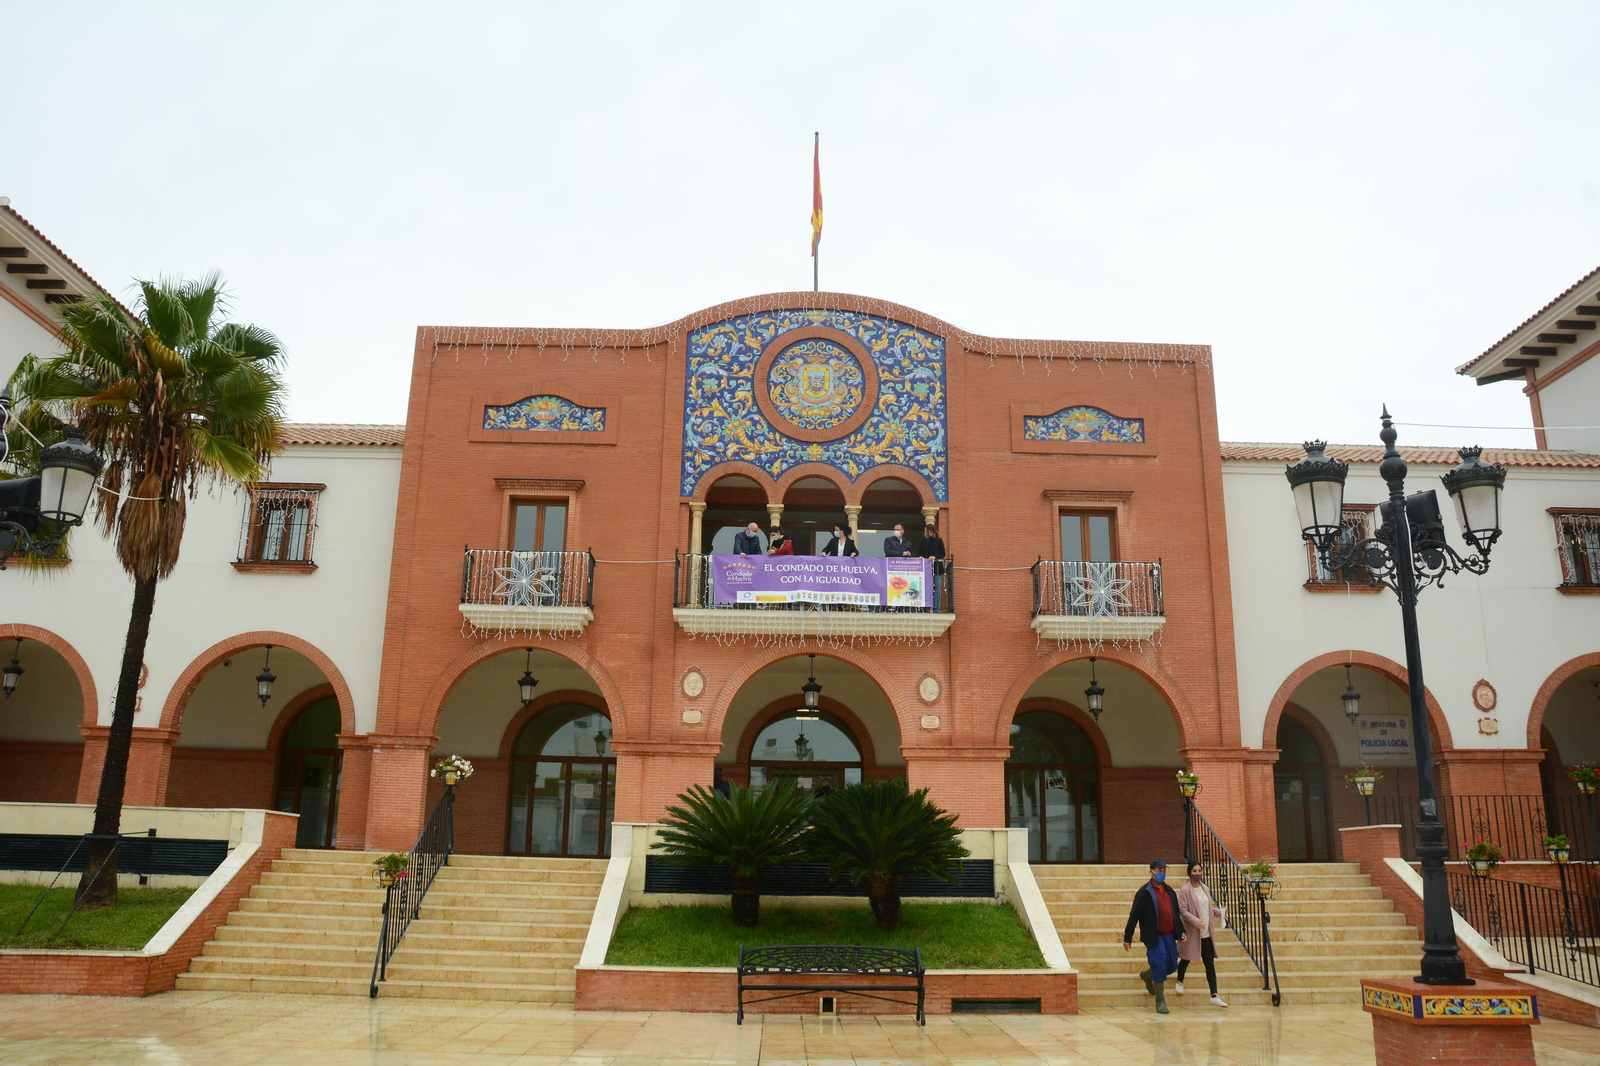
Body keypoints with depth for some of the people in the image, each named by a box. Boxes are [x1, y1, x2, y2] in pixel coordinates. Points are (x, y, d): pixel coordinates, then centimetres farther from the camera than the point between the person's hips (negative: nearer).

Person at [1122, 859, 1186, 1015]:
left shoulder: (1170, 891, 14)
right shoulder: (1144, 892, -8)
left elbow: (1176, 913, 23)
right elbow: (1134, 915, -7)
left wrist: (1181, 931, 15)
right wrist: (1127, 937, -7)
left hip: (1169, 935, 7)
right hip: (1154, 936, -7)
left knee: (1172, 965, 8)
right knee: (1160, 968, -8)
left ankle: (1147, 975, 36)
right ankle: (1160, 1002, 5)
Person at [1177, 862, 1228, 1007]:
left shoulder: (1205, 889, 8)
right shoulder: (1185, 890, -12)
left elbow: (1209, 907, 18)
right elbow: (1183, 910, -16)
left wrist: (1220, 912, 0)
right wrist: (1196, 921, -27)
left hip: (1206, 933, 5)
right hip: (1191, 933, -5)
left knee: (1210, 964, 1)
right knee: (1186, 959, 14)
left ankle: (1214, 996, 3)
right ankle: (1180, 982, 42)